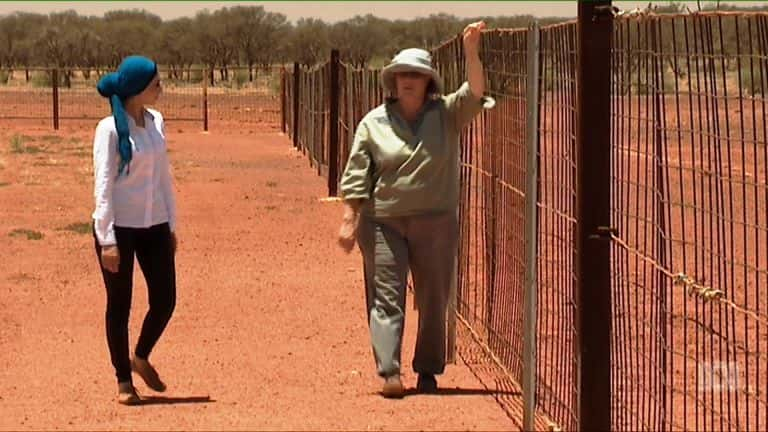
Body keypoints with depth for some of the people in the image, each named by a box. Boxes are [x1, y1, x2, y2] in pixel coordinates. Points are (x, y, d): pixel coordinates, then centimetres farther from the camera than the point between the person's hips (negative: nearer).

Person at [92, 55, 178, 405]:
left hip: (154, 226, 6)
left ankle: (141, 358, 31)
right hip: (119, 227, -6)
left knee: (164, 301, 6)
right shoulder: (110, 130, -13)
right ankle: (123, 379, 17)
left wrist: (171, 225, 13)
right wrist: (107, 239, -16)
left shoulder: (156, 123, 5)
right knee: (119, 305, 5)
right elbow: (102, 186, -13)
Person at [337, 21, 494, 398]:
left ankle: (428, 370, 18)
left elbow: (475, 92, -14)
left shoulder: (446, 114, 2)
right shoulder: (374, 122, 1)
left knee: (434, 299, 7)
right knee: (386, 296, -6)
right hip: (384, 222, -1)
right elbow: (356, 175, 1)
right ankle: (389, 371, -10)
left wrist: (471, 52, -28)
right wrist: (349, 220, -5)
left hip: (436, 222, 1)